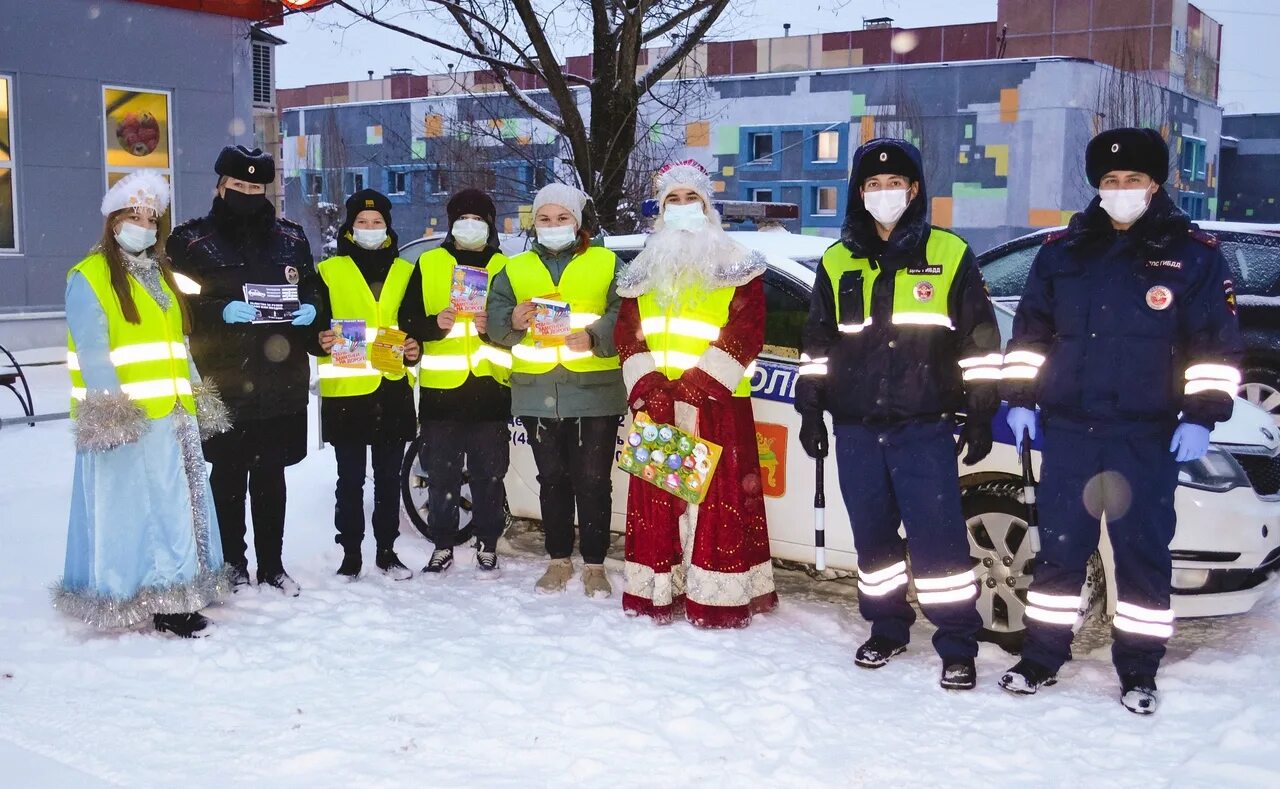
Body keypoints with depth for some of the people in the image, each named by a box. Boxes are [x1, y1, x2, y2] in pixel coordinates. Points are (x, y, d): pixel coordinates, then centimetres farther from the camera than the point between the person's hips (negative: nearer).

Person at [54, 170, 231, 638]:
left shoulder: (159, 275, 21)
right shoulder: (89, 277, -3)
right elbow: (92, 351, -12)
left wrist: (198, 393, 16)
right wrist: (108, 406, -21)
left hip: (173, 412, 8)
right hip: (123, 419, -8)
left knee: (180, 503, 10)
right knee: (137, 508, -7)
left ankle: (179, 591, 18)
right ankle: (162, 603, -2)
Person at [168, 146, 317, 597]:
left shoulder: (290, 238, 12)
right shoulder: (192, 241, 3)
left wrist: (309, 311, -5)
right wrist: (222, 311, -22)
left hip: (281, 380, 2)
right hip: (223, 382, -2)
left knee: (271, 476, 10)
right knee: (228, 476, 6)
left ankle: (272, 565, 20)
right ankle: (233, 565, 18)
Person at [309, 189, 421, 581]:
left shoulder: (404, 271, 13)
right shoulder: (329, 272, 5)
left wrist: (414, 350, -3)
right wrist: (320, 342, -20)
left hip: (393, 390, 3)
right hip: (345, 392, -2)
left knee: (389, 477, 10)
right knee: (350, 480, 3)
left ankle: (387, 551, 20)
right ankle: (350, 555, 13)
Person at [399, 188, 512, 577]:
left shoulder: (504, 267, 8)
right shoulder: (428, 263, 9)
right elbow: (408, 320, 4)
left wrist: (493, 327, -14)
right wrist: (435, 324, -14)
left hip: (490, 387, 0)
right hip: (440, 387, 1)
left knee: (489, 474, 4)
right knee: (441, 475, 5)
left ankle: (487, 547, 15)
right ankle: (443, 546, 17)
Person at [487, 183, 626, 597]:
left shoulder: (607, 264, 7)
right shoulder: (515, 270, 15)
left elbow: (623, 315, -5)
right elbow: (494, 319, 5)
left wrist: (594, 337, -22)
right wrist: (513, 321, -17)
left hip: (595, 392, -3)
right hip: (539, 394, 3)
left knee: (593, 481, -1)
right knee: (552, 479, 11)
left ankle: (594, 565, 11)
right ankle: (559, 560, 23)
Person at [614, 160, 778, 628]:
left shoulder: (737, 268, 4)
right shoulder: (642, 272, 18)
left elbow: (747, 333, -6)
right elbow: (626, 332, 11)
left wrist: (696, 382, -16)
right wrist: (645, 383, -8)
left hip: (717, 402, -4)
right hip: (655, 402, 4)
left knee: (718, 500, -5)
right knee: (656, 499, 5)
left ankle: (719, 597, -1)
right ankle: (659, 591, 13)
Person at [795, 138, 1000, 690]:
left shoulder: (950, 255, 2)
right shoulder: (837, 262, 11)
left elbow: (980, 341, 3)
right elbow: (816, 343, 15)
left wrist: (981, 414, -1)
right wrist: (810, 410, 11)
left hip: (924, 425, -3)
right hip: (856, 428, 3)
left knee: (938, 538, -5)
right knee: (873, 536, 11)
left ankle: (957, 646, 6)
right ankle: (887, 629, 27)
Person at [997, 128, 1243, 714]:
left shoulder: (1193, 254, 1)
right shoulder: (1061, 251, 8)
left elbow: (1217, 346, 1)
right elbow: (1029, 332, 14)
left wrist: (1201, 417, -7)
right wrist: (1020, 399, 8)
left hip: (1148, 438, -2)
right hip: (1067, 429, 2)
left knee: (1143, 552, 4)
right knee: (1058, 546, 8)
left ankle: (1138, 671, 17)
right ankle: (1042, 658, 20)